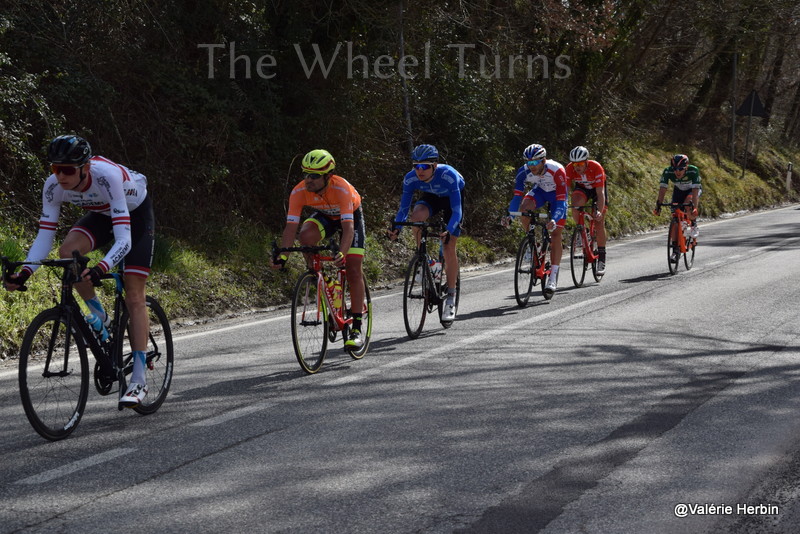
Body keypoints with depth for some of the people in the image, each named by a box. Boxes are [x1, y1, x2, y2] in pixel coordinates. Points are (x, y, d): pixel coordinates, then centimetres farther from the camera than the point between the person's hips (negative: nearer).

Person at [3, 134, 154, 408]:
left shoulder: (107, 176, -41)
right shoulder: (54, 186, -26)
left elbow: (123, 240, -45)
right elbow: (44, 235, -22)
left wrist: (100, 269, -62)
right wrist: (25, 272, -38)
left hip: (137, 213, -5)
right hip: (102, 214, 5)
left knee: (134, 298, -11)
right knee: (68, 251, -26)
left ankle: (139, 380, -9)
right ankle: (100, 319, -4)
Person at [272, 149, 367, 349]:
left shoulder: (342, 188, -39)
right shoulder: (299, 192, -29)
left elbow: (348, 227, -45)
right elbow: (291, 226, -31)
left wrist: (341, 254, -61)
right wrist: (283, 256, -45)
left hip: (351, 215, -3)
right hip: (324, 216, 3)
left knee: (353, 270, -12)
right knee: (306, 235, -32)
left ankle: (357, 329, -7)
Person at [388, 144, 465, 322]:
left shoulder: (449, 176, -39)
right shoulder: (410, 178, -28)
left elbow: (457, 211, -38)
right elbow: (404, 207, -21)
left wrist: (449, 231, -54)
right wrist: (396, 227, -38)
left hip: (452, 197, -3)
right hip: (431, 197, 3)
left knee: (449, 248, -8)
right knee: (417, 216, -33)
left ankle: (451, 299, 2)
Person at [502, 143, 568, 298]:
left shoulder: (556, 170, -38)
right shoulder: (524, 172, -28)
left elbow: (561, 199, -40)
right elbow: (517, 196, -23)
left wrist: (555, 220, -55)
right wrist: (510, 216, -40)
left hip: (557, 194, -3)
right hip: (540, 190, 3)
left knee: (555, 234, -10)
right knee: (523, 208, -30)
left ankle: (553, 277, -7)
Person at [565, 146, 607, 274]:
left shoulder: (596, 168, -36)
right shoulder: (570, 168, -29)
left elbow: (600, 193, -38)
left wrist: (600, 211, -51)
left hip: (597, 188, -2)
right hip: (581, 188, 2)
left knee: (599, 223, -6)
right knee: (575, 206, -32)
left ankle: (602, 259, 3)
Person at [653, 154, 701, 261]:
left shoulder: (693, 171, -37)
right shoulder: (668, 172, -30)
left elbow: (695, 190, -42)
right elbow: (663, 188, -32)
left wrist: (694, 207, -52)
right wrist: (658, 204, -43)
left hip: (693, 189, -2)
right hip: (678, 191, 3)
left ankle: (694, 224, -7)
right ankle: (676, 250, -1)